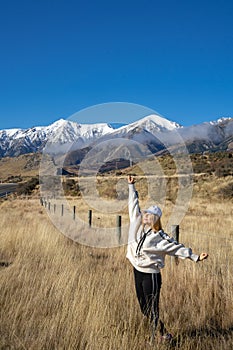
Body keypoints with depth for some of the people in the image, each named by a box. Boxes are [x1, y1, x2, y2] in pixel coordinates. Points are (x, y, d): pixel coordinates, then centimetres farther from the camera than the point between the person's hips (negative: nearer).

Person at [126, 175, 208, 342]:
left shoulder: (160, 237, -13)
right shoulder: (137, 225, 0)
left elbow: (178, 248, -12)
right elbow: (134, 206, 8)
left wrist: (196, 257, -19)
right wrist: (132, 186, 12)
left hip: (151, 275, -6)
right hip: (137, 272, 6)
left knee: (152, 310, -1)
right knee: (144, 309, 15)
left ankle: (164, 335, 20)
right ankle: (161, 333, 33)